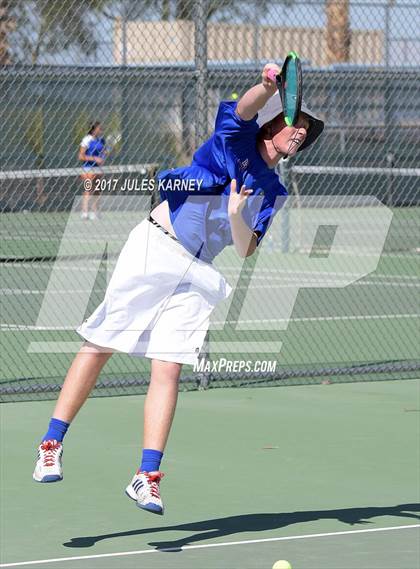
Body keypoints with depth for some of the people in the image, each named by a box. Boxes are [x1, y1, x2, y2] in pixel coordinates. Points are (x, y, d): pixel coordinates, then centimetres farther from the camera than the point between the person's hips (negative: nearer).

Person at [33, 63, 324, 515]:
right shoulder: (236, 139, 2)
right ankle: (52, 443, 4)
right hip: (154, 248, -5)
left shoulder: (273, 192, 15)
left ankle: (147, 477, -8)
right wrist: (270, 84, -39)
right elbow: (246, 105, -19)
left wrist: (237, 218, -12)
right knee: (99, 345, -4)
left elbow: (246, 250, 7)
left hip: (195, 275, 5)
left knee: (168, 371, -5)